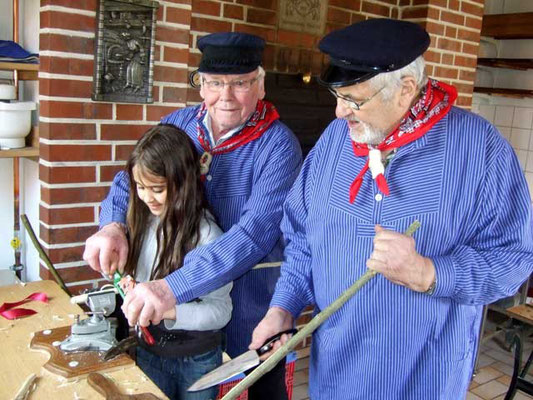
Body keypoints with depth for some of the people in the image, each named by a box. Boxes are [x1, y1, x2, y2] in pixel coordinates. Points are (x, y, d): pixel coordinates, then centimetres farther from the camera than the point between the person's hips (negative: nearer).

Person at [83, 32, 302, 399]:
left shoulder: (278, 146, -20)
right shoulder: (178, 124, -2)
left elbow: (256, 232, -30)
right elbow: (129, 180, 4)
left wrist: (175, 286, -38)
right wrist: (112, 225, -19)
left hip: (252, 301, -4)